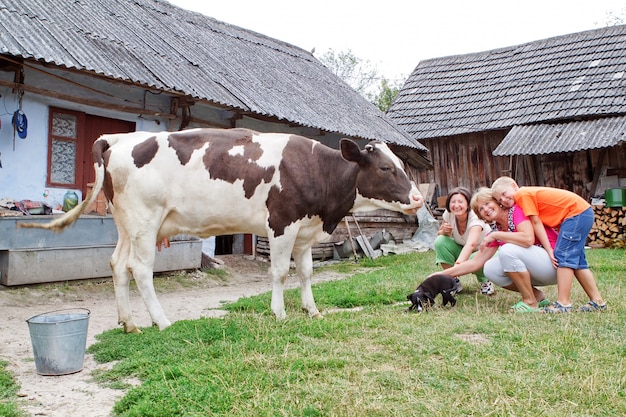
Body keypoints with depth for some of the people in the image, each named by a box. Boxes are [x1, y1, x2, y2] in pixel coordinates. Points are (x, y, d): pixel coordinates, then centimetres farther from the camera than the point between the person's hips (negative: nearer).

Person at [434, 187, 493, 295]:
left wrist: (458, 264, -68)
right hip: (461, 249, 5)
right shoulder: (448, 214, -17)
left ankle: (485, 281, -2)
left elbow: (471, 245, -50)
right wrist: (444, 231, -27)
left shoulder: (475, 219, -32)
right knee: (440, 241, -23)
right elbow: (439, 234, -1)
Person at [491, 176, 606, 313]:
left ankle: (563, 303, -13)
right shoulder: (530, 195, 15)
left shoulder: (523, 194, -12)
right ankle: (597, 301, 21)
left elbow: (536, 223, -14)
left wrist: (549, 249, -13)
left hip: (576, 212, -10)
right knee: (575, 260, 15)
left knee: (563, 257, -12)